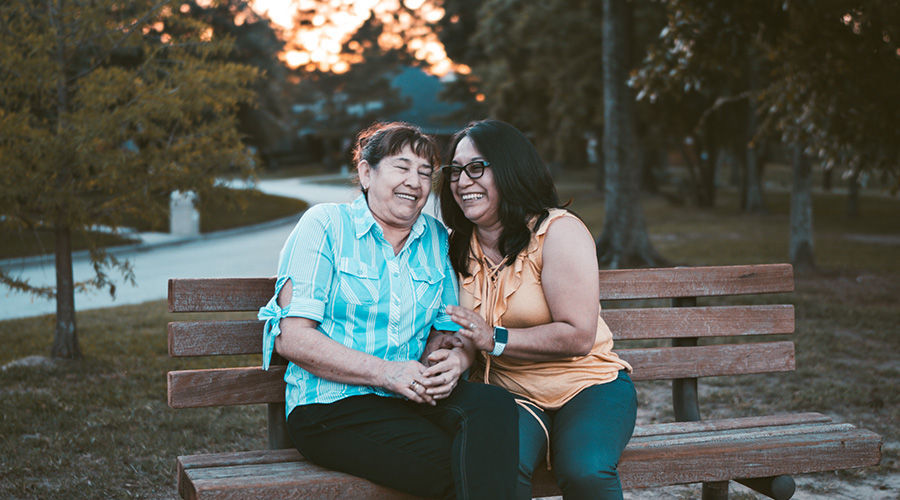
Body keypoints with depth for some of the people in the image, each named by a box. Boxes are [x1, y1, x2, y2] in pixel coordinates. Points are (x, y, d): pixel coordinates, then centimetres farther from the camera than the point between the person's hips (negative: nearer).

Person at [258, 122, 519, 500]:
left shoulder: (438, 240, 14)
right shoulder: (324, 225, -1)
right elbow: (291, 339, -8)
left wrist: (455, 360, -12)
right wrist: (385, 372, -18)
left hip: (416, 397, 5)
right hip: (332, 406, -5)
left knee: (495, 404, -27)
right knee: (454, 469, -28)